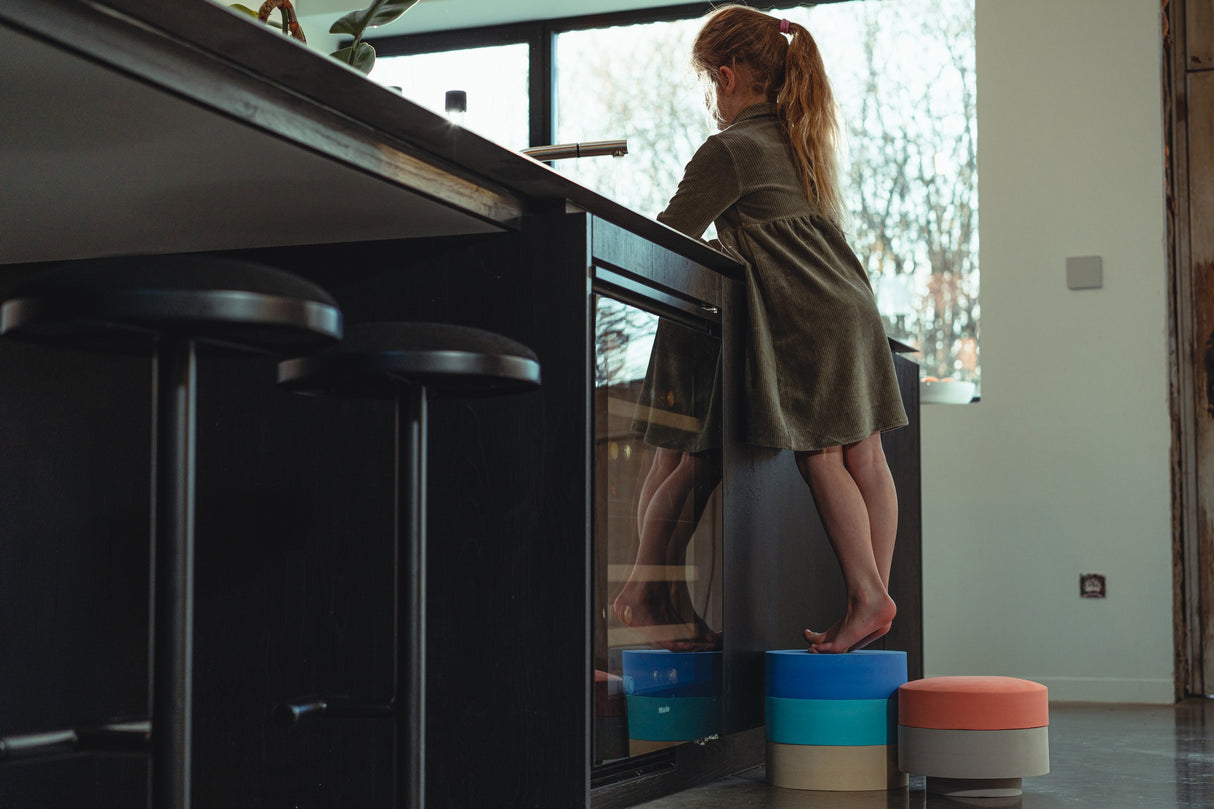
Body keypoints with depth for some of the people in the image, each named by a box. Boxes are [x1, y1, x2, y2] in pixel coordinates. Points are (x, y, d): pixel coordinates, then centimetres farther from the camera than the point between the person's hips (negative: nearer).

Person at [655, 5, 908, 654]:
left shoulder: (728, 150, -9)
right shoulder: (796, 140, 18)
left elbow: (672, 235, -6)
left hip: (807, 322, -9)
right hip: (851, 308, 9)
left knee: (821, 460, -5)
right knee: (864, 457, 6)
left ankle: (867, 597, -6)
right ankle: (876, 597, 10)